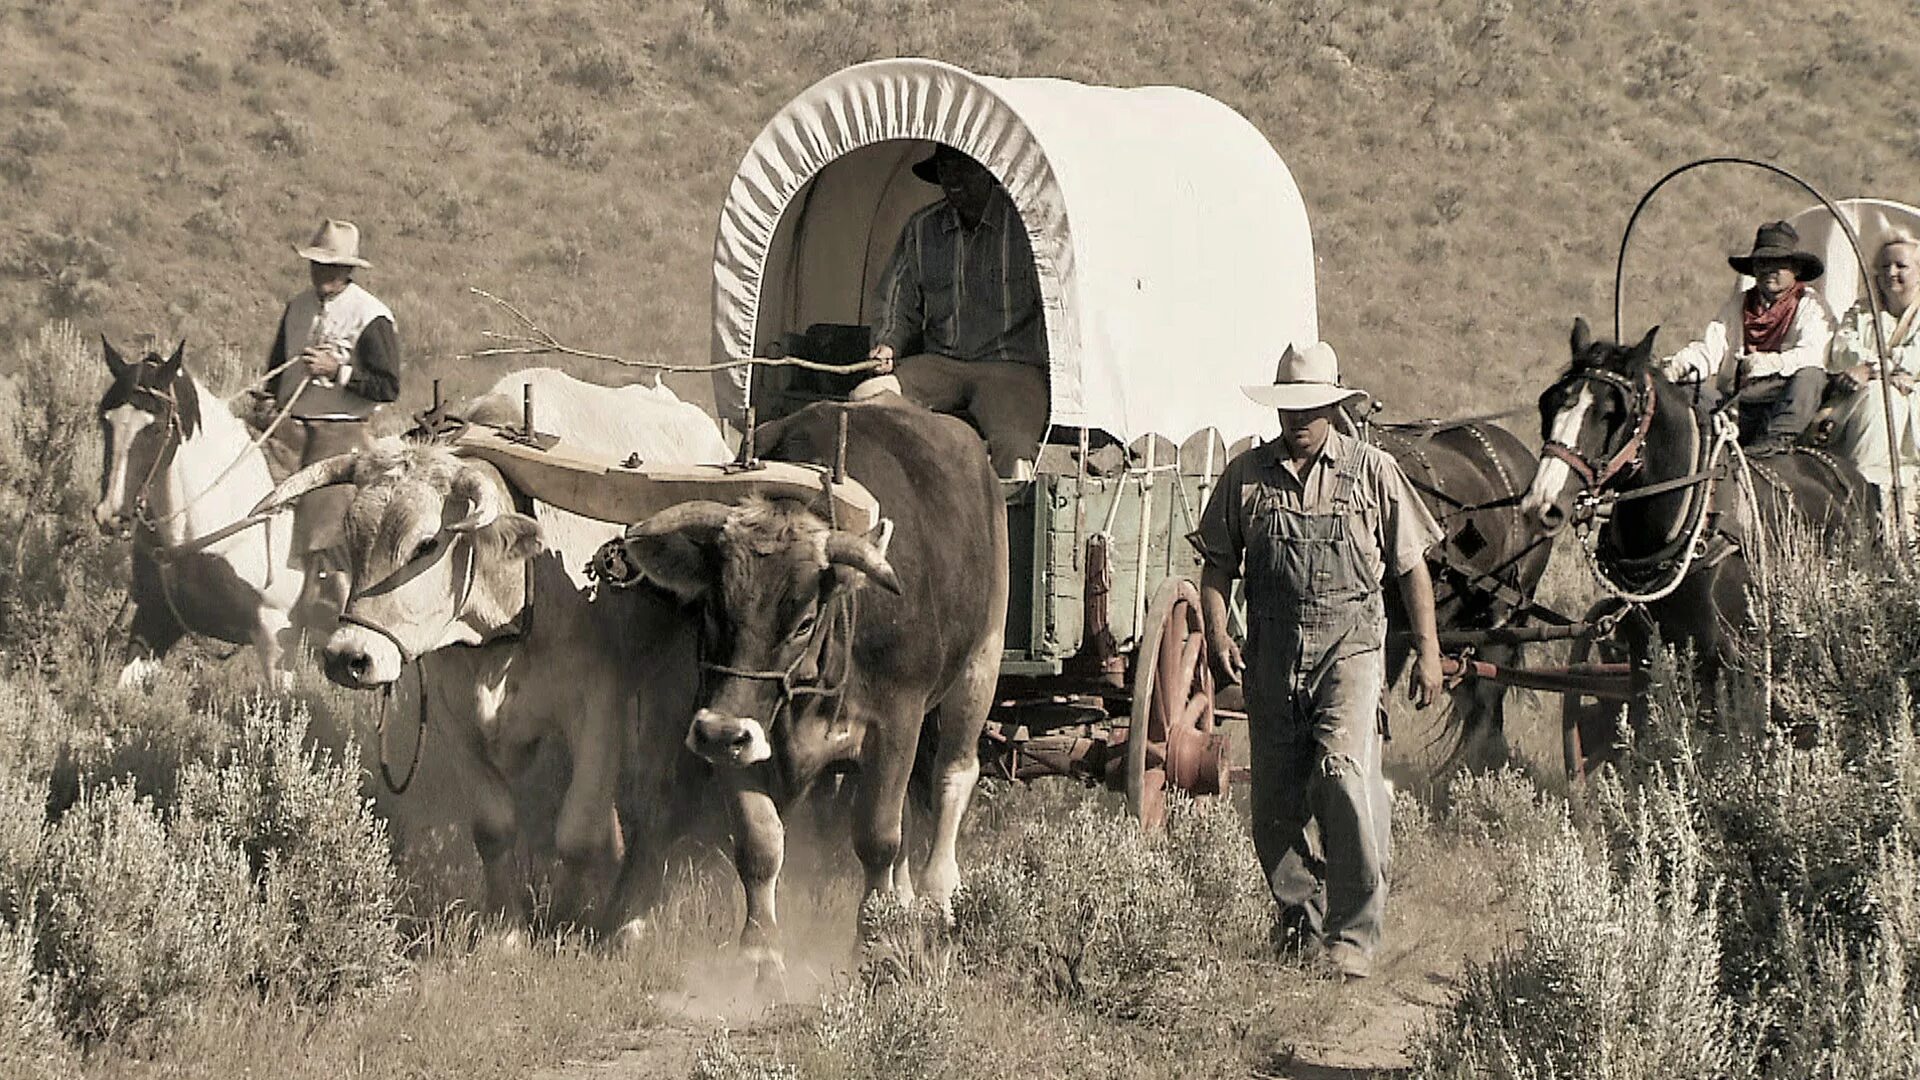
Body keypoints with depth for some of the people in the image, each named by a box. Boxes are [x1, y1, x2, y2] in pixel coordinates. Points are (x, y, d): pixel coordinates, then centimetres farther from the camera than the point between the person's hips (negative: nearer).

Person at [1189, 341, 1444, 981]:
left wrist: (1428, 652, 5)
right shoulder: (1246, 476, 9)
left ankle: (1353, 935, -16)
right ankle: (1300, 920, 25)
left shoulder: (1373, 472, 5)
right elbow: (1217, 562, 11)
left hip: (1349, 645, -3)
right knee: (1275, 799, 5)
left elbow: (1411, 567, 9)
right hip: (1272, 653, 3)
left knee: (1343, 773, -20)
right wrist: (1217, 632, -5)